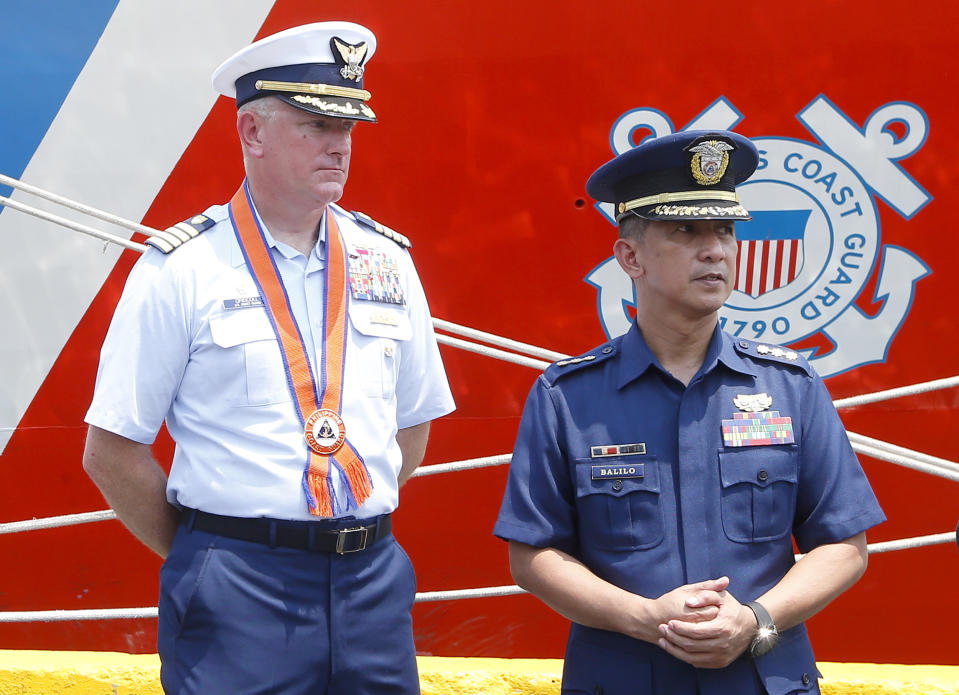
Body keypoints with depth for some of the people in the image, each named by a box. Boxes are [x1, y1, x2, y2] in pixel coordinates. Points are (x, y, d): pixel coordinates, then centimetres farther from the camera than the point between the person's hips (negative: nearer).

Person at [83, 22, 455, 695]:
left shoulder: (386, 260, 8)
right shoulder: (181, 268, -6)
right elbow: (112, 451, -5)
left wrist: (353, 532, 8)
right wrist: (213, 558, 0)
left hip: (373, 581, 4)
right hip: (238, 597, -4)